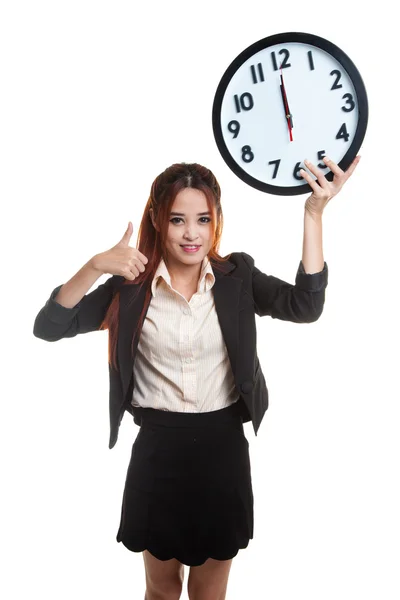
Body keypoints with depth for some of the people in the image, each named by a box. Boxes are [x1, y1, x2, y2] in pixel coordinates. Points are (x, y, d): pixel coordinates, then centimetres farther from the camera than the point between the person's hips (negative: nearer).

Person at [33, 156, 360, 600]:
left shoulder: (237, 276, -3)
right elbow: (48, 326, -10)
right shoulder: (132, 284, -5)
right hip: (157, 450, 0)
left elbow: (305, 306, -18)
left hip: (223, 447, 1)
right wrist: (95, 266, -24)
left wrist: (313, 214, -23)